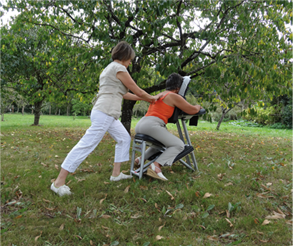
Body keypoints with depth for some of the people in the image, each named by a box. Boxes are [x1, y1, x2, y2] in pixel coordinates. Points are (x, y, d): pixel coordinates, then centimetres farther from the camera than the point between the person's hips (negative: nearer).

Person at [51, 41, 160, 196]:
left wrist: (144, 99, 28)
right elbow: (137, 91, -1)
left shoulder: (109, 68, 23)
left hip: (107, 114, 11)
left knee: (124, 138, 16)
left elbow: (124, 94, 26)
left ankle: (116, 174, 21)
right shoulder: (119, 68, -7)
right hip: (104, 113, -11)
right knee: (86, 145, -12)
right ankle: (59, 182, -9)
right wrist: (152, 98, 17)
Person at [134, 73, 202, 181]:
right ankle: (156, 165, -26)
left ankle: (141, 158, 22)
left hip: (139, 125, 9)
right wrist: (198, 106, 23)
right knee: (179, 145, -8)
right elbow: (192, 110, -1)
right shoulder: (174, 96, 0)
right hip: (151, 125, -9)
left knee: (162, 144, 33)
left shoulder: (159, 94, 26)